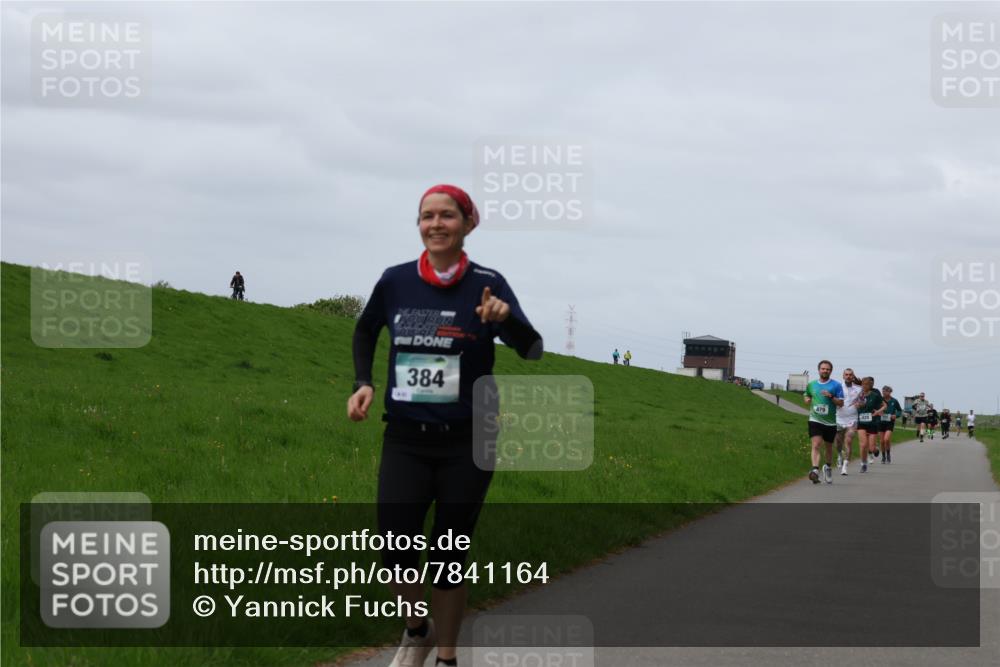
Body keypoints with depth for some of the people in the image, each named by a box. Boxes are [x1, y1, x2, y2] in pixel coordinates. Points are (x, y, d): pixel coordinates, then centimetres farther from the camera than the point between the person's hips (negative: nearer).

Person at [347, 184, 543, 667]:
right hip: (405, 441, 2)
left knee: (449, 556, 7)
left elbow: (532, 350, -18)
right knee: (395, 554, -7)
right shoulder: (396, 281, -2)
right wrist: (362, 382, 2)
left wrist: (506, 318, -39)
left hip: (467, 444, -1)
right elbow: (366, 330, 18)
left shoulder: (486, 284, -9)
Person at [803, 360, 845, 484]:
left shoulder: (836, 385, -1)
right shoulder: (812, 385, 8)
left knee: (829, 447, 15)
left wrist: (831, 397, -19)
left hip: (830, 422, 0)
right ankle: (815, 470, -30)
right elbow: (806, 395, 27)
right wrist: (807, 399, 4)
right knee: (816, 445, -18)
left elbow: (841, 403, -3)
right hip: (815, 420, 0)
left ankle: (828, 467, 40)